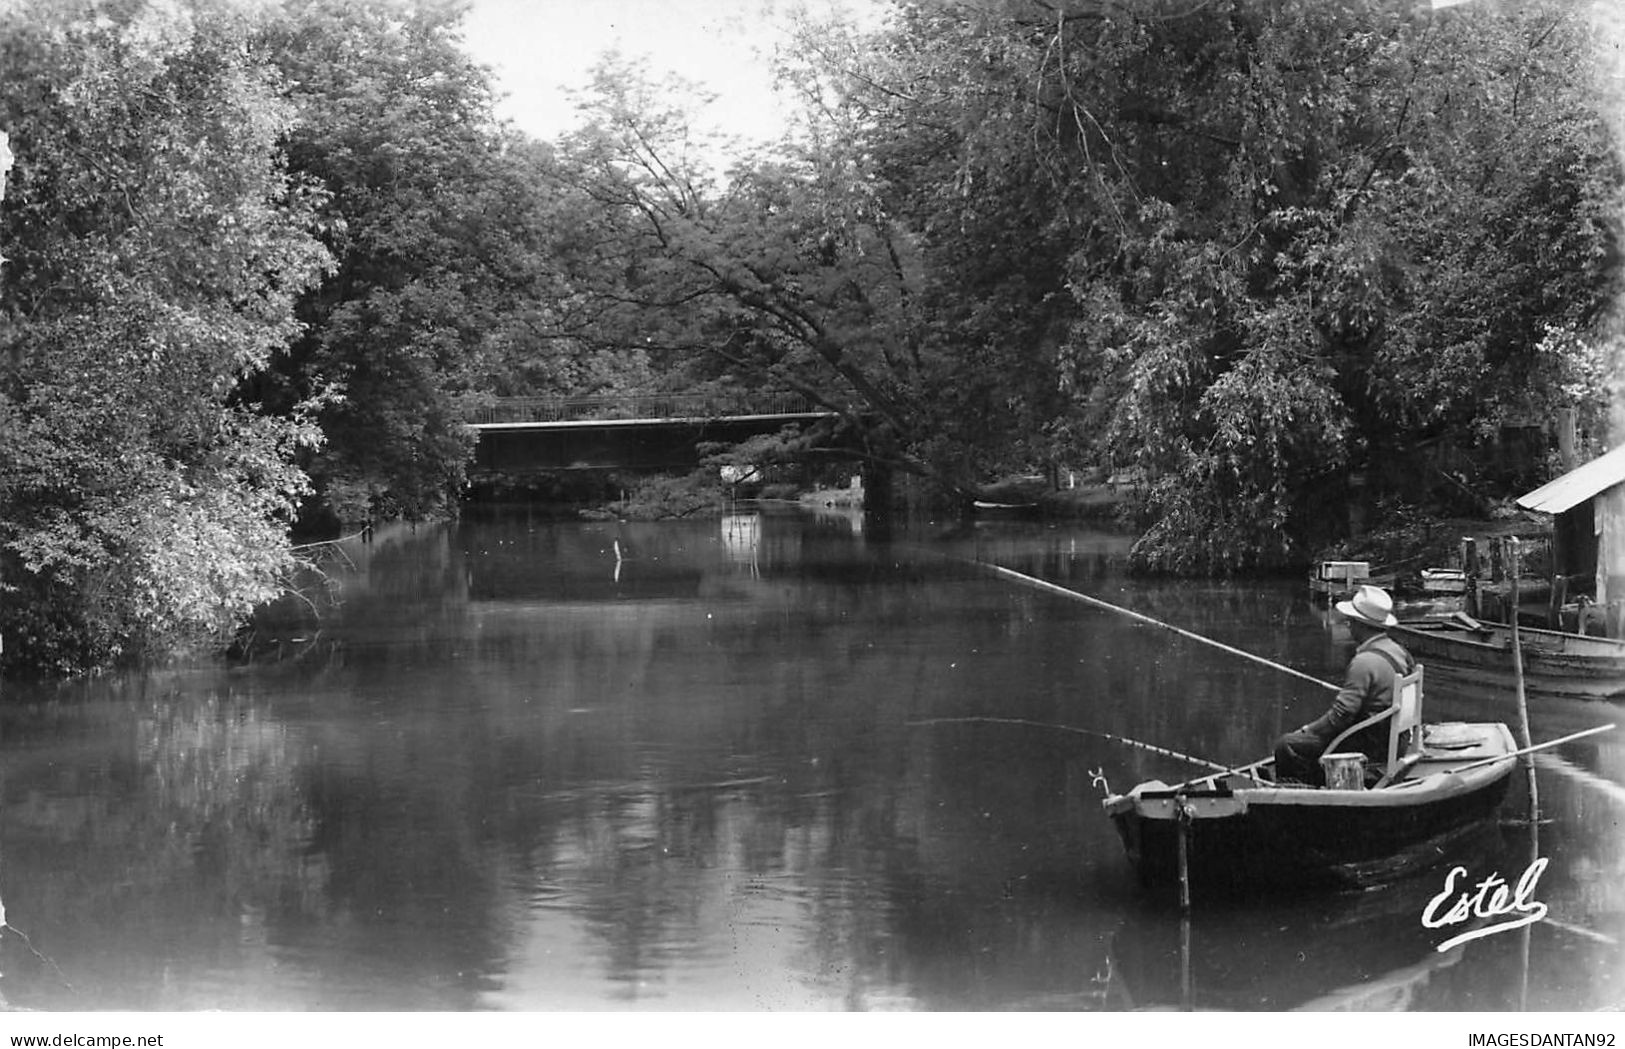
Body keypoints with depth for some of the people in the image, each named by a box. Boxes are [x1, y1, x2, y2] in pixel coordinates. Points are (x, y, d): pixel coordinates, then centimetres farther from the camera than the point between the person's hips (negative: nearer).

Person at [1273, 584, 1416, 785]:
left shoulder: (1364, 662, -23)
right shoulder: (1397, 650, 6)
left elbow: (1342, 714, -23)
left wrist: (1307, 730, -8)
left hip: (1370, 747, -10)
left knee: (1286, 746, -8)